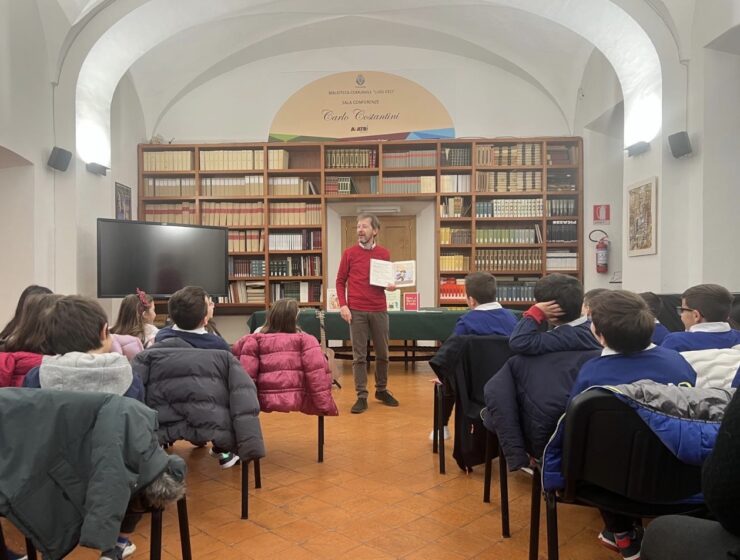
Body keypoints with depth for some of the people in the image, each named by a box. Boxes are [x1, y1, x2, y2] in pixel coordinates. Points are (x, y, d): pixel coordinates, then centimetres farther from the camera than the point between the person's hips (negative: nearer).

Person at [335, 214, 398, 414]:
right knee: (359, 355, 2)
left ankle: (382, 390, 29)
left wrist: (391, 286, -6)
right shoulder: (349, 253, 1)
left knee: (382, 353, 12)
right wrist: (343, 305, -7)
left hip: (379, 310, 2)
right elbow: (340, 281, 4)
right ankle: (361, 397, 10)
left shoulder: (384, 253, 6)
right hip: (356, 311, -2)